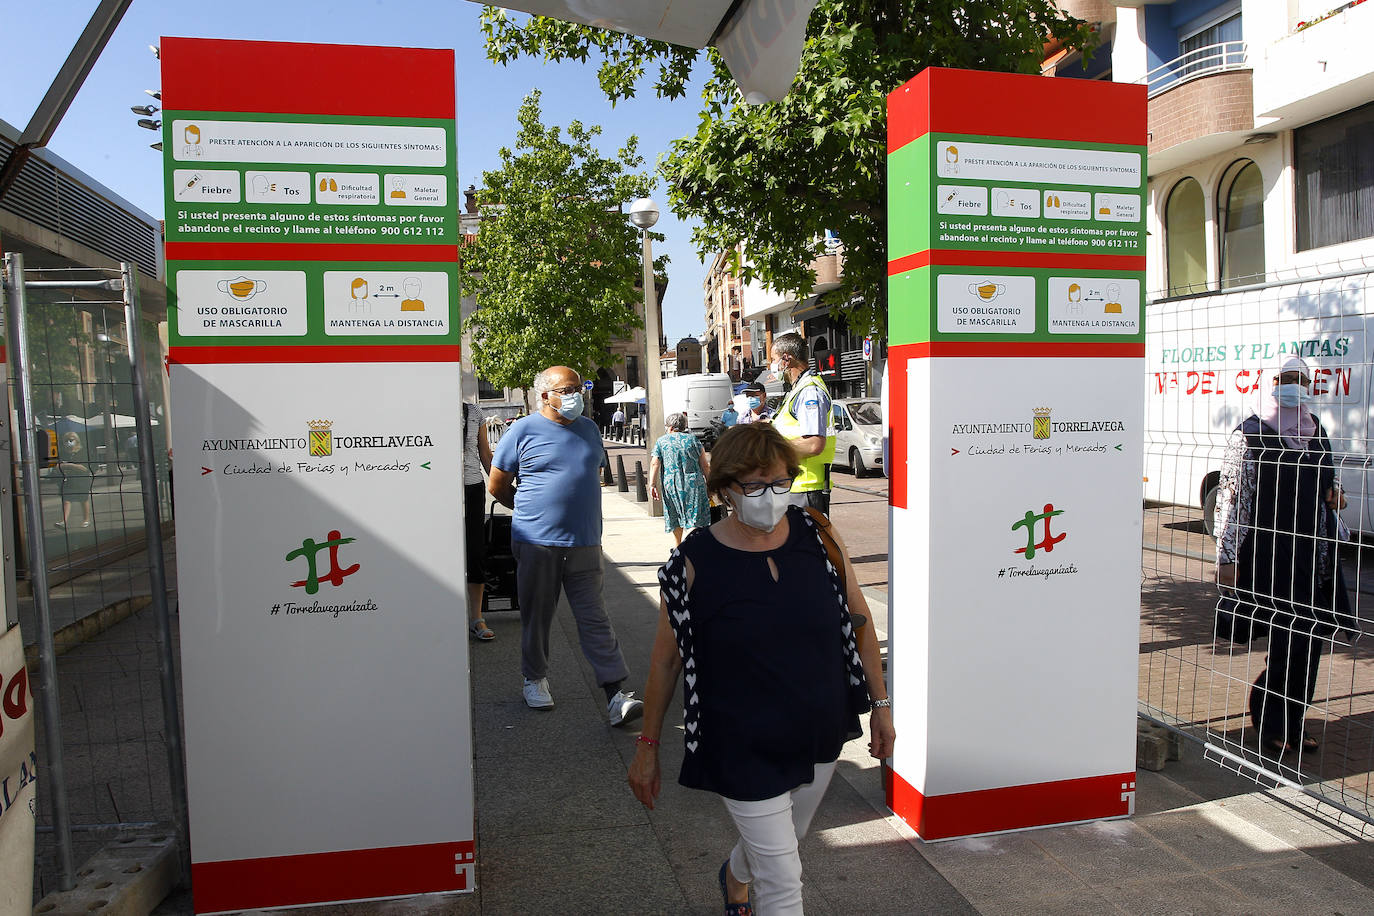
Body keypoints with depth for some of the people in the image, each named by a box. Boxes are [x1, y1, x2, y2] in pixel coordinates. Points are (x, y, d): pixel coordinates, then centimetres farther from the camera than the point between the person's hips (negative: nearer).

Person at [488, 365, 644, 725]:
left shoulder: (589, 429, 12)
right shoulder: (523, 431, -2)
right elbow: (497, 486, 3)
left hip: (584, 543, 3)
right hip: (537, 543, -2)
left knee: (595, 619, 0)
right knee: (537, 617, 10)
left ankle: (616, 695, -1)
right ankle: (535, 679, 30)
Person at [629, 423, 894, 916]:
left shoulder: (817, 535, -9)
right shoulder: (693, 562, -17)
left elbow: (858, 619, 3)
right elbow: (666, 659, -6)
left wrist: (880, 704, 7)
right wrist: (648, 746, 0)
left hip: (820, 735, 5)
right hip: (744, 749, -4)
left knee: (783, 842, 28)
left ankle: (735, 876, 61)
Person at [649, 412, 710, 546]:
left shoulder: (661, 441, 6)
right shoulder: (692, 439, 7)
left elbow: (654, 464, -3)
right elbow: (704, 465, 4)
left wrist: (652, 485, -3)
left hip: (671, 484, 1)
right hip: (693, 483, -1)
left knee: (676, 516, 14)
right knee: (698, 515, 2)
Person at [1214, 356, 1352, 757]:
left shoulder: (1316, 432, 13)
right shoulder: (1250, 435, -7)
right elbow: (1232, 499, -9)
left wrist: (1334, 493, 2)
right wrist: (1228, 557, -13)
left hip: (1312, 555, 7)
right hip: (1268, 555, -6)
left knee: (1309, 639, 9)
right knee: (1287, 638, -6)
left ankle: (1293, 720, 25)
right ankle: (1271, 722, 13)